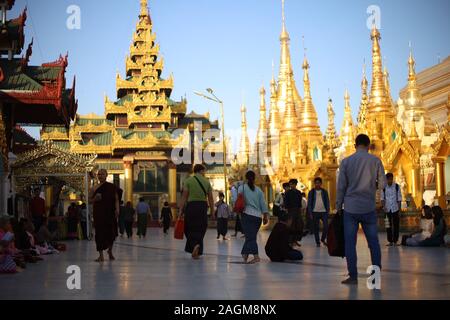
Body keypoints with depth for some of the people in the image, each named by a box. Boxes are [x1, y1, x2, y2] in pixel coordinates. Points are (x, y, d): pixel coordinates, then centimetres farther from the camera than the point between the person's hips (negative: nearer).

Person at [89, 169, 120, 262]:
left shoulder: (112, 187, 3)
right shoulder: (95, 188, 7)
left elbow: (116, 199, 3)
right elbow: (90, 200, 11)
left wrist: (117, 209, -10)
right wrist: (95, 199, -10)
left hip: (110, 212, 0)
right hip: (98, 213, 1)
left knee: (111, 233, 3)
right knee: (99, 233, -4)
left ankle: (110, 251, 30)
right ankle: (101, 255, 2)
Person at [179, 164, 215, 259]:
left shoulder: (188, 180, 0)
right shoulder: (206, 182, 6)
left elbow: (184, 197, -5)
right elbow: (210, 198, 5)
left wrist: (181, 209, -3)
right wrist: (212, 211, 12)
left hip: (191, 205, -2)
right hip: (203, 206, 2)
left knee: (189, 229, 8)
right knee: (200, 230, 10)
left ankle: (194, 245, -16)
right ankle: (197, 252, 10)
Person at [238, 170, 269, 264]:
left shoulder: (242, 187, 2)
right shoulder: (258, 190, 11)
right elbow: (263, 204, 9)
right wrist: (266, 216, 12)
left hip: (248, 215, -4)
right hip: (258, 216, 4)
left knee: (250, 237, -9)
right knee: (251, 236, 14)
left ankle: (256, 256, -23)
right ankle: (245, 255, 20)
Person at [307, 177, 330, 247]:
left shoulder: (324, 192, 7)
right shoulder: (311, 192, 4)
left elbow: (327, 202, 8)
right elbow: (309, 203, 3)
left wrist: (328, 211, -1)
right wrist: (310, 213, -5)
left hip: (324, 211, 1)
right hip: (315, 212, 0)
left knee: (326, 226, -8)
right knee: (316, 228, 1)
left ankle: (323, 239, 14)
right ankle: (318, 242, 10)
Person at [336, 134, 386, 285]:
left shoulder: (346, 162, 1)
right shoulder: (375, 160, 1)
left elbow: (341, 186, 1)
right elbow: (382, 183, 2)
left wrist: (338, 206, 9)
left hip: (350, 207, 0)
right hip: (369, 207, 1)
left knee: (350, 243, 3)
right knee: (373, 242, 8)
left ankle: (353, 276, 1)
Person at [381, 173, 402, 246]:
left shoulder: (397, 186, -4)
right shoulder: (384, 188, 0)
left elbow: (399, 199, -2)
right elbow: (382, 198, 4)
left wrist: (399, 210, -5)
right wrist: (384, 206, -12)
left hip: (395, 209, -1)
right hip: (387, 210, 1)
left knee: (396, 225, 1)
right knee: (388, 226, 3)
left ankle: (395, 241, 9)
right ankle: (390, 241, 9)